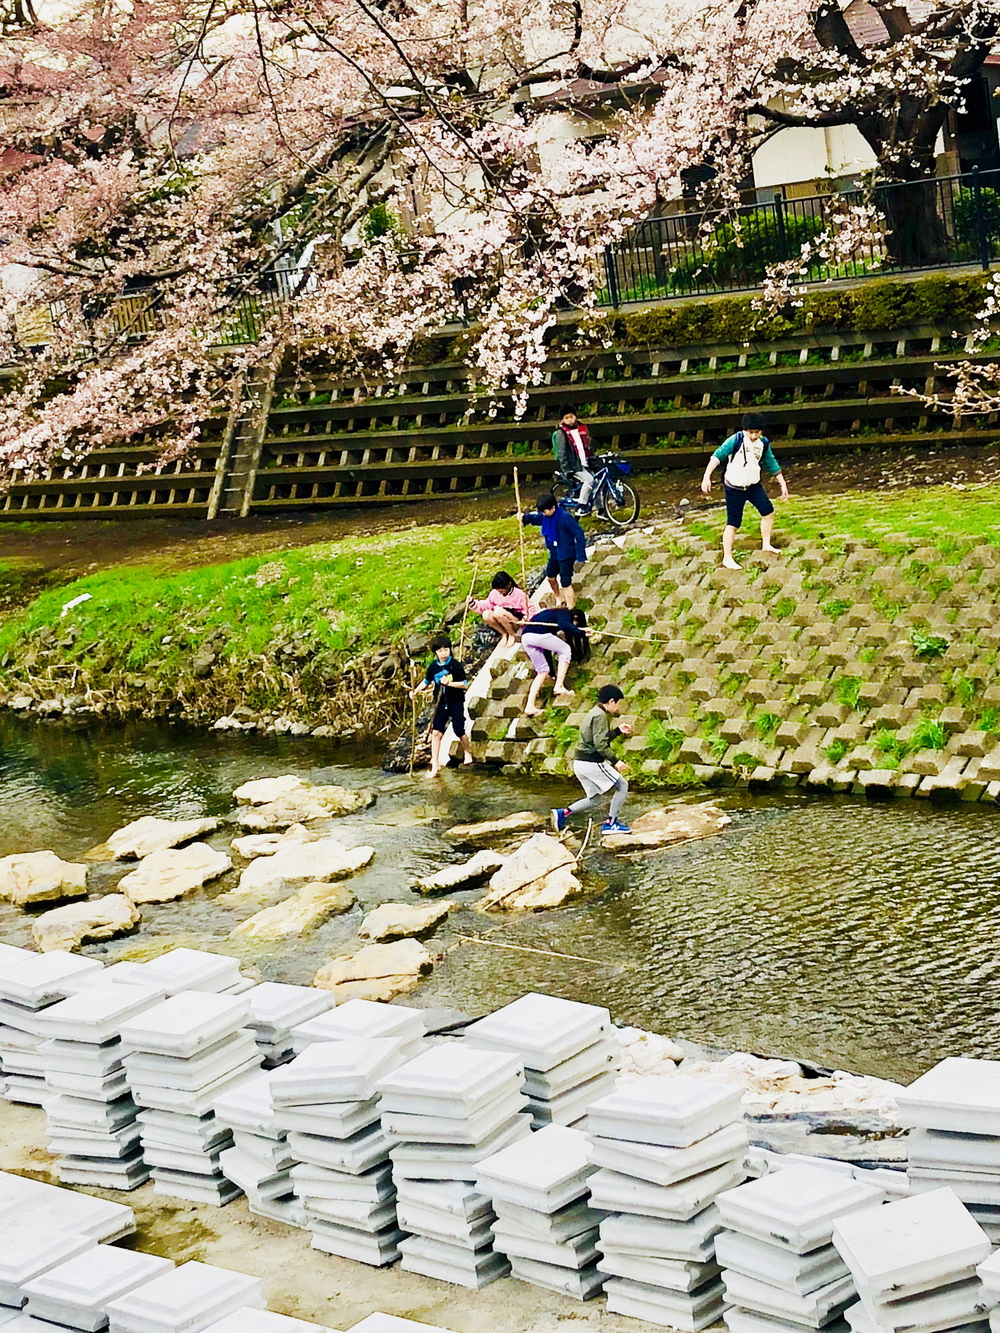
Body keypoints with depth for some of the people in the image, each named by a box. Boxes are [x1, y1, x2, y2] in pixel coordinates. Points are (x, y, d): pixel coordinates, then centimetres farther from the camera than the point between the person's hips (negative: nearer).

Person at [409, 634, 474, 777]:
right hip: (441, 704, 3)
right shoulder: (433, 666, 0)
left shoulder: (455, 665, -13)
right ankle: (435, 764, -2)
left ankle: (468, 754, 32)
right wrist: (415, 691, 3)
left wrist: (449, 683, -25)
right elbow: (427, 681, 16)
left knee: (459, 732, 2)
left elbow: (465, 684, -13)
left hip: (456, 703, -3)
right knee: (436, 732, -6)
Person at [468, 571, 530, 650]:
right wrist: (473, 603, -9)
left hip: (516, 622, -5)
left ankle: (513, 635, -13)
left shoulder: (519, 593, -10)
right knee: (486, 614, -26)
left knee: (498, 611, -34)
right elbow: (486, 605, 6)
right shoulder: (494, 593, 3)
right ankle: (504, 634, -6)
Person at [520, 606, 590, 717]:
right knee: (565, 649, 11)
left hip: (525, 636, 9)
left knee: (543, 670, 16)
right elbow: (564, 625, -17)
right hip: (537, 634, -9)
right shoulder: (564, 613, 11)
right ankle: (559, 687, 1)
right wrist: (581, 633, -14)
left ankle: (530, 706, 5)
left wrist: (552, 673, 43)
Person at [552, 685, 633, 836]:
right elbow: (600, 745, -22)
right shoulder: (600, 716, -14)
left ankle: (563, 813, 6)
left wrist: (618, 731, 23)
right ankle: (610, 823, 0)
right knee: (622, 786, 0)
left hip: (580, 762, 10)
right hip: (591, 763, -10)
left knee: (594, 799, 18)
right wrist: (615, 761, -23)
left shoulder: (594, 713, 17)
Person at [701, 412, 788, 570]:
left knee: (768, 511, 6)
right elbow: (718, 456, -24)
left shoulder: (764, 443, -1)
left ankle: (766, 545, 26)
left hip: (754, 485, 6)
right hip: (735, 488, -6)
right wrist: (707, 477, -35)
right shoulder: (736, 440, -20)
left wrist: (783, 484, 13)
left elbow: (772, 464, 11)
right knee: (733, 524, -4)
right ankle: (727, 558, 5)